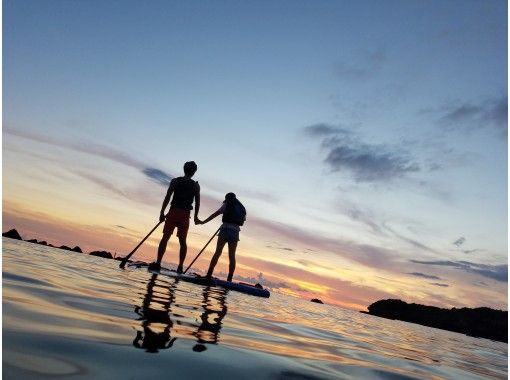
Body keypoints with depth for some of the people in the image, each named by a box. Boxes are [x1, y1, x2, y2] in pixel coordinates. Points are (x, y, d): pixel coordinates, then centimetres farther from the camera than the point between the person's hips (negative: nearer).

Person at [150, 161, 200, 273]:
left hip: (173, 212, -1)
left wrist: (162, 212, 0)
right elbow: (197, 202, 5)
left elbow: (167, 197, -1)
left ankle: (158, 263, -4)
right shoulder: (196, 186, 8)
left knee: (165, 237, 1)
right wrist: (195, 217, 12)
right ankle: (180, 266, 5)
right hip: (185, 215, 1)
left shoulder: (175, 181, 4)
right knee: (183, 241, 7)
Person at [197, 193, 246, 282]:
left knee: (217, 252, -4)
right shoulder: (242, 208, 20)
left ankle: (209, 274, -10)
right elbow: (242, 222, 21)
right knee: (232, 256, 4)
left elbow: (215, 214, 1)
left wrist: (203, 222, 3)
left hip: (225, 229, -3)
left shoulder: (226, 204, 7)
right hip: (235, 232, 3)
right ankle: (229, 279, -1)